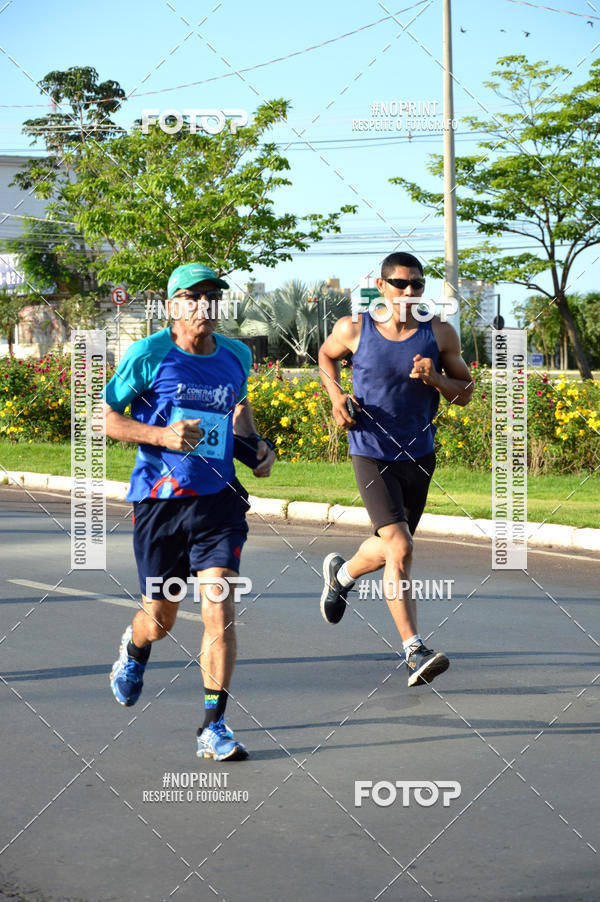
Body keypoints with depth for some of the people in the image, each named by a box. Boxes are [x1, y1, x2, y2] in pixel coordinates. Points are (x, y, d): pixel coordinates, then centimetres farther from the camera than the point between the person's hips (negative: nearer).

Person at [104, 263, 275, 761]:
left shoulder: (236, 355, 5)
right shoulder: (149, 355, -8)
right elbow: (104, 417, -3)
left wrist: (258, 443, 9)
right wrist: (162, 435, -17)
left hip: (219, 500, 2)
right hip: (159, 500, -2)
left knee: (220, 610, -12)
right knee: (160, 619, 9)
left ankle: (214, 728, -6)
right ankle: (135, 647, 48)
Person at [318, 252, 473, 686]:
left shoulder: (440, 334, -3)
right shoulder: (354, 330, -7)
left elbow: (465, 392, 3)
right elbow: (326, 355, 15)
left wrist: (435, 379, -18)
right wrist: (336, 394, -3)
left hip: (419, 455, 4)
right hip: (372, 454, -4)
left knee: (388, 548, 20)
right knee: (400, 548, -19)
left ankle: (343, 573, 54)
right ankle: (415, 650, -18)